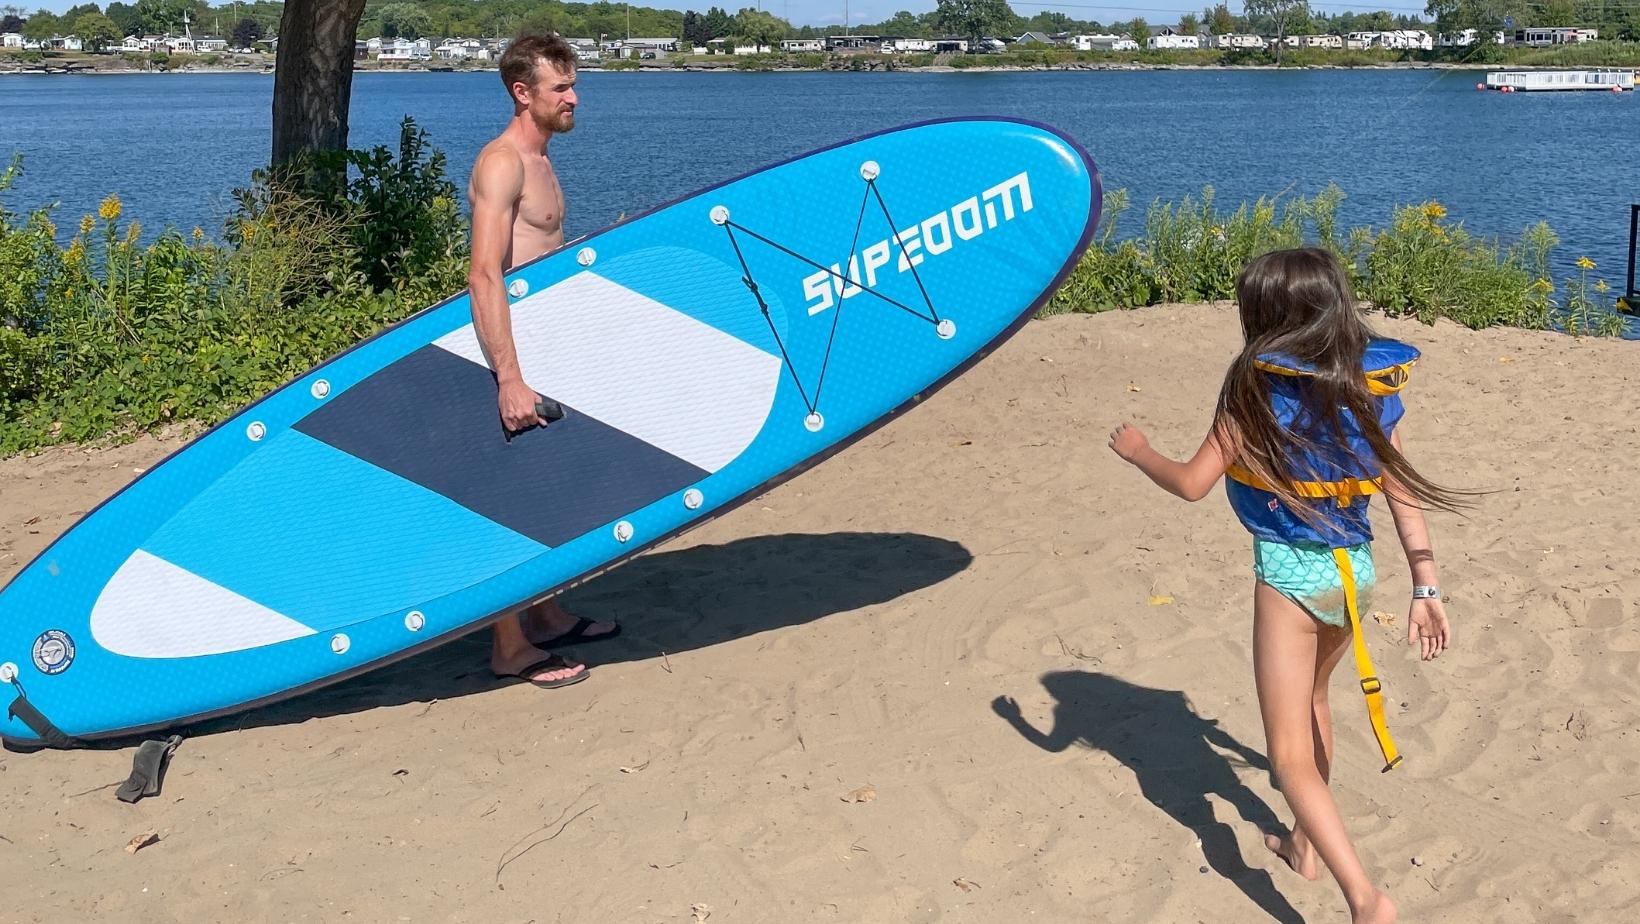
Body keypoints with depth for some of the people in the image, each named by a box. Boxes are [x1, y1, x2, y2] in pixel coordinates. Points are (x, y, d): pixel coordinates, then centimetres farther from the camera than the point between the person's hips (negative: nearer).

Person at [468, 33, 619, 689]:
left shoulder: (538, 162, 14)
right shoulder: (502, 163, -17)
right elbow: (484, 276, -26)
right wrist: (509, 379, -32)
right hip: (515, 352, -10)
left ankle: (545, 616, 29)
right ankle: (509, 647, 5)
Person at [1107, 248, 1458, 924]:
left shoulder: (1257, 386, -14)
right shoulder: (1373, 384, 1)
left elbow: (1193, 483, -11)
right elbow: (1405, 494, 1)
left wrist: (1136, 451, 8)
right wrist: (1426, 590, 6)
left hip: (1290, 573, -6)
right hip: (1354, 568, 6)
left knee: (1291, 756, 1)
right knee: (1310, 699, 31)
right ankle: (1305, 844, 45)